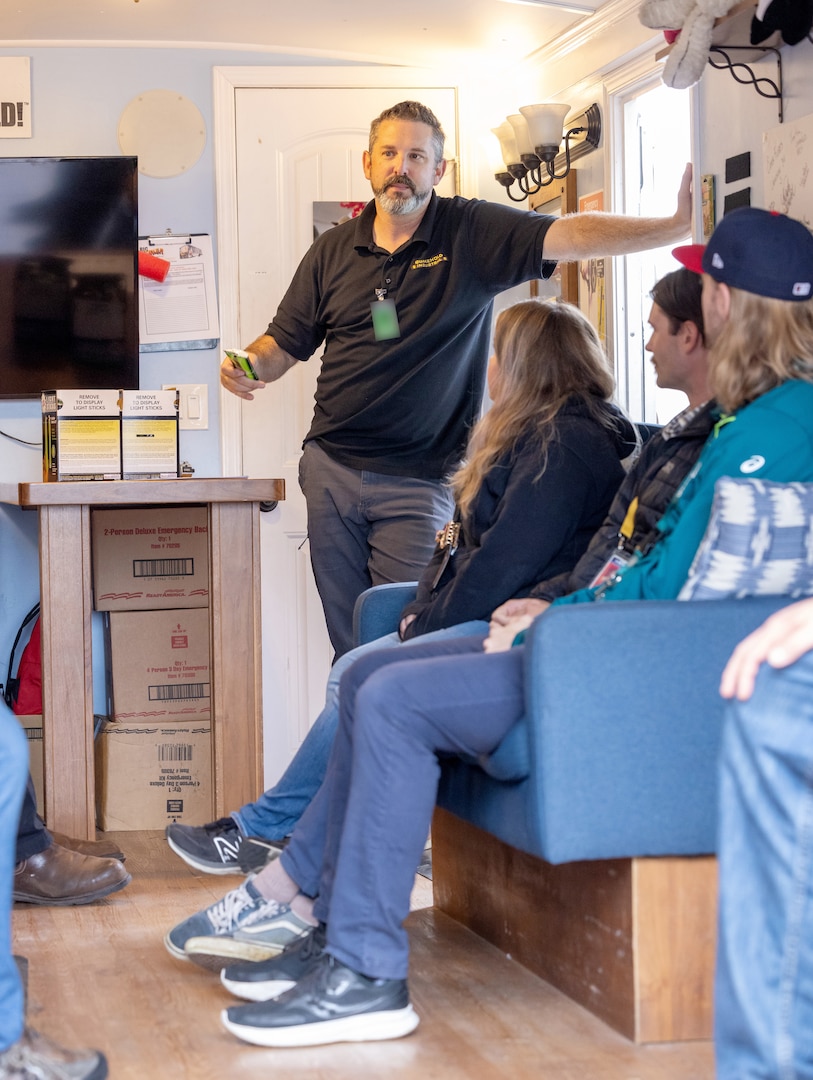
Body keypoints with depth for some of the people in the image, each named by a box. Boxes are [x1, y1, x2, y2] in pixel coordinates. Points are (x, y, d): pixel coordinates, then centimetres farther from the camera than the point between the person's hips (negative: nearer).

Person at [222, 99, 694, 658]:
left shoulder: (473, 234, -2)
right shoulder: (333, 250, 9)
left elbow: (567, 235, -15)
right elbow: (284, 343, 15)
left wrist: (677, 226, -29)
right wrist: (249, 366, -8)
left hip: (418, 481, -3)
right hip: (332, 467, 4)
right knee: (348, 644, 8)